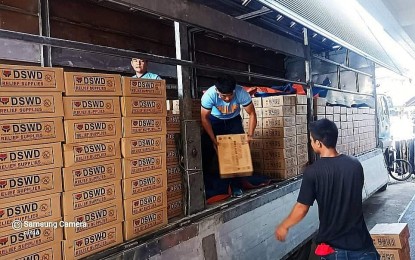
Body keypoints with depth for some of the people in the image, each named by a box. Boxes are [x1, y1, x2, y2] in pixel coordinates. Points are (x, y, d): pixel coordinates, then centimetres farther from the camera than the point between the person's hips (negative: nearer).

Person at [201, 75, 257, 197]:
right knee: (208, 150, -8)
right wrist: (213, 140, -24)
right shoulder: (209, 95, -35)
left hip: (234, 120, 1)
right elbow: (204, 118, -22)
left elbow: (252, 114, -19)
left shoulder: (241, 93, -33)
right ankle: (206, 185, 8)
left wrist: (250, 135, -25)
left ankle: (235, 184, 10)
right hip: (214, 120, -1)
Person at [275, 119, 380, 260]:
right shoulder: (355, 164, -5)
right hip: (359, 242, 3)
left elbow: (301, 209, -12)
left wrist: (283, 226, 5)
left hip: (332, 245, -2)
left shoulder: (312, 171, -17)